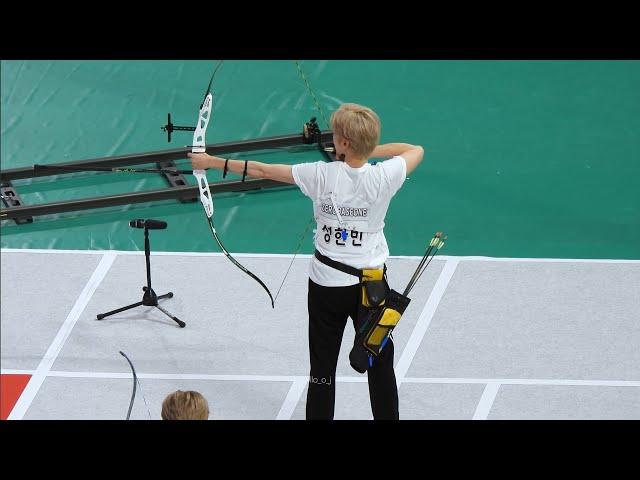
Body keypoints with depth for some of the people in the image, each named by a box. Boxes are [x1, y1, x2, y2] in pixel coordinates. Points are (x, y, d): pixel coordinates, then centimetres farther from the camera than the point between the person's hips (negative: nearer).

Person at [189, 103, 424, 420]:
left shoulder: (322, 175, -16)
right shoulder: (383, 177, -15)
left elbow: (261, 171, -5)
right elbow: (415, 151, 6)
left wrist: (212, 162, 6)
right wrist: (369, 151, 4)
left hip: (327, 284, 0)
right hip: (372, 284, 1)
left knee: (322, 368, 11)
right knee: (380, 366, 13)